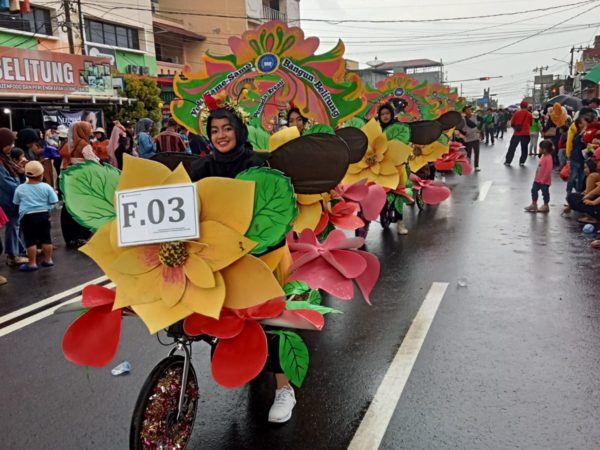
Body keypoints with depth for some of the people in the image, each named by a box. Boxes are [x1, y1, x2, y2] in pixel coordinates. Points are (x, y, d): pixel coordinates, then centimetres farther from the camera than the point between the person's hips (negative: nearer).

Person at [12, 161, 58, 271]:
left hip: (28, 216, -1)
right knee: (46, 238, 12)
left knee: (31, 240, 4)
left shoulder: (20, 189, -3)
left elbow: (16, 203, 8)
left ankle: (32, 264, 9)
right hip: (44, 214, 2)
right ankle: (48, 260, 22)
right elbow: (53, 202, -2)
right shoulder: (46, 187, -5)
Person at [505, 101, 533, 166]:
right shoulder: (529, 114, -1)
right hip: (526, 134, 0)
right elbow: (531, 123, 9)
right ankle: (522, 162, 9)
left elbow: (512, 124, 3)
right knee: (524, 148, 12)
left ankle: (508, 161, 10)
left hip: (517, 133, 0)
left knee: (512, 147, 8)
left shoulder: (516, 113, -2)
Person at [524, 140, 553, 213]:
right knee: (534, 190, 12)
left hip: (544, 181, -9)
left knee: (545, 193, 5)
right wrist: (537, 177, 14)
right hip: (538, 179, 9)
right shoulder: (543, 156, 8)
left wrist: (543, 179, -22)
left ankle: (546, 206, 19)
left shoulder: (548, 158, -22)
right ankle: (534, 205, 22)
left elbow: (548, 170, -25)